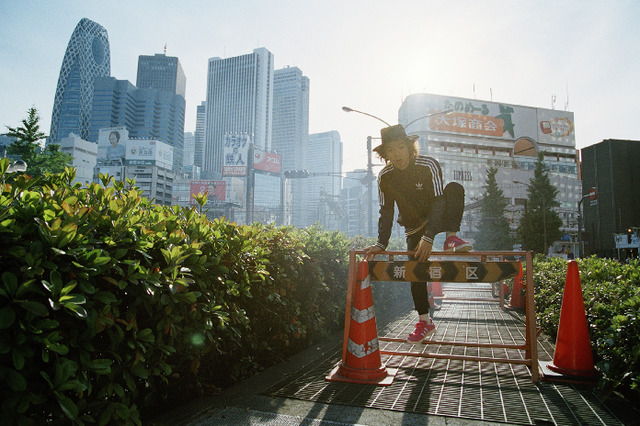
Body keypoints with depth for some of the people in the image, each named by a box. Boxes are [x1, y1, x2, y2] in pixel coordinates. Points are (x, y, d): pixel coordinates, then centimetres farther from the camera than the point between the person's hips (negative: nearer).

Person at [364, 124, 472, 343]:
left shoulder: (428, 166, -23)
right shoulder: (385, 177, -13)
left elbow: (438, 203, -31)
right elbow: (386, 213, -10)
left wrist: (429, 237, -42)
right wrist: (381, 244, -22)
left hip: (438, 219, -2)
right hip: (413, 226, 2)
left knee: (455, 188, -28)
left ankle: (452, 238, -25)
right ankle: (425, 321, 9)